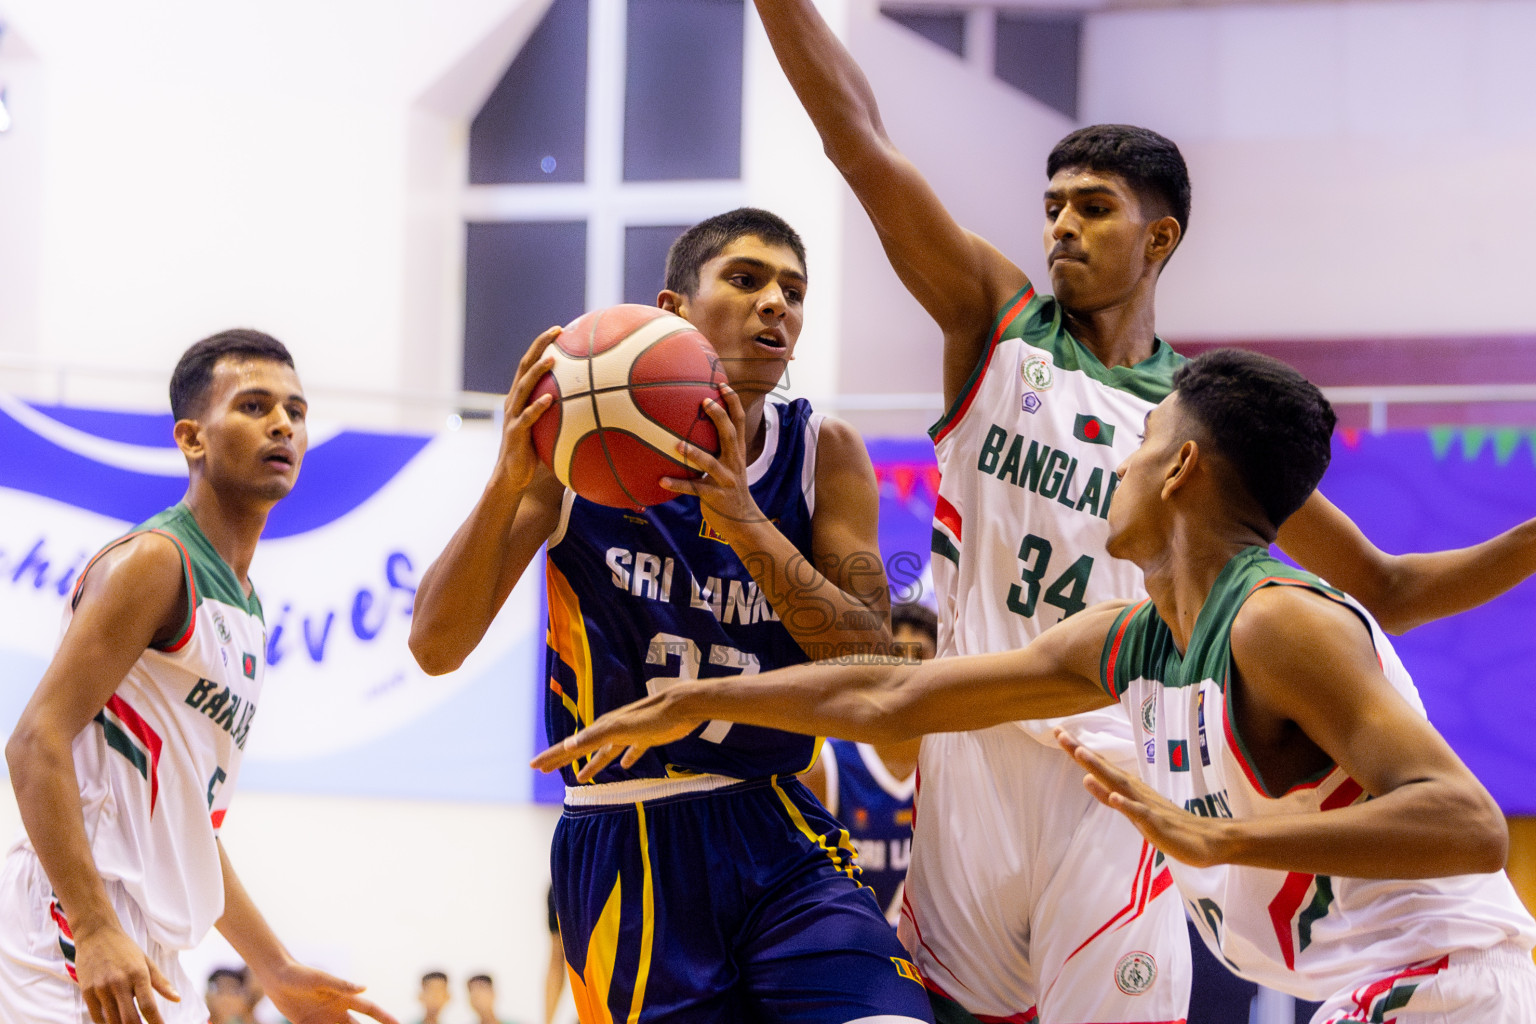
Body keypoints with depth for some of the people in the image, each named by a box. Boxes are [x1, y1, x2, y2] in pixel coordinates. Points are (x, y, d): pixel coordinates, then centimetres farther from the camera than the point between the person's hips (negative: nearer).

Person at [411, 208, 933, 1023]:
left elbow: (873, 671, -9)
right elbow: (436, 645, -7)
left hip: (779, 838, 2)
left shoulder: (822, 454, 3)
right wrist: (509, 480, -23)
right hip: (623, 850, -2)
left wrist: (744, 520, -22)